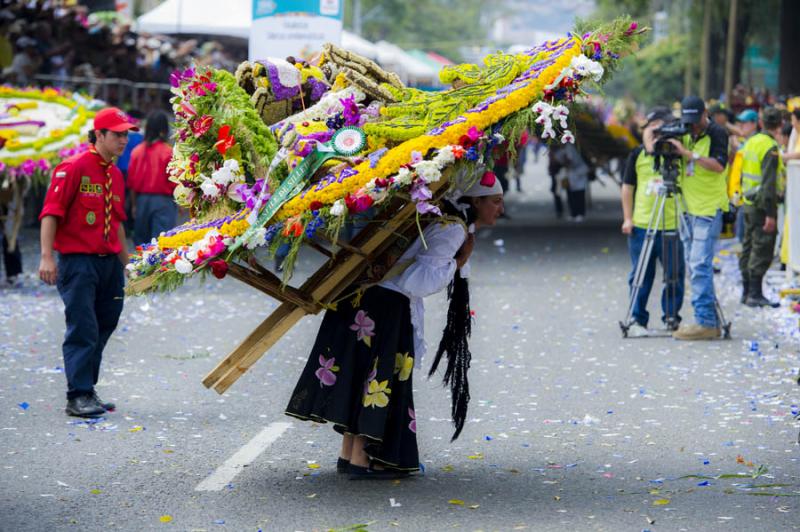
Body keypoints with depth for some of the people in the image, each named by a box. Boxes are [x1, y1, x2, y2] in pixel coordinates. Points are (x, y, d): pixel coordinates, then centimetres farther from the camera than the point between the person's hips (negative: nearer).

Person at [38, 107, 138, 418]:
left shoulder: (115, 175, 15)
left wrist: (127, 263, 24)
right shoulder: (73, 168, -9)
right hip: (78, 261, -8)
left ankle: (87, 392, 20)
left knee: (103, 328, 11)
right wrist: (47, 257, -20)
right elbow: (51, 212, -13)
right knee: (83, 329, -10)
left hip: (109, 262, 8)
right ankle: (78, 397, -6)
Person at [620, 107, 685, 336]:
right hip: (641, 225, 1)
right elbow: (628, 188, 12)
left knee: (675, 275, 4)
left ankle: (671, 317, 17)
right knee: (641, 276, 5)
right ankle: (638, 319, 13)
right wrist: (628, 218, 6)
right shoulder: (637, 155, 7)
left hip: (673, 225, -1)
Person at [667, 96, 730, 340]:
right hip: (688, 209, 8)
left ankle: (705, 322, -17)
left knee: (700, 265, -15)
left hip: (709, 210, -8)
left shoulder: (716, 134, -9)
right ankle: (711, 321, 14)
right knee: (693, 267, 9)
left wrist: (688, 153, -25)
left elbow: (718, 165, -21)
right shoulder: (684, 135, 11)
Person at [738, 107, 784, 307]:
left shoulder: (751, 141, 9)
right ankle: (755, 294, -6)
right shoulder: (770, 148, -18)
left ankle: (747, 291, 21)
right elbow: (769, 183, -22)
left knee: (749, 248, 15)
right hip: (762, 204, -9)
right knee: (762, 250, -5)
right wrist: (770, 214, -21)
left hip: (749, 202, 9)